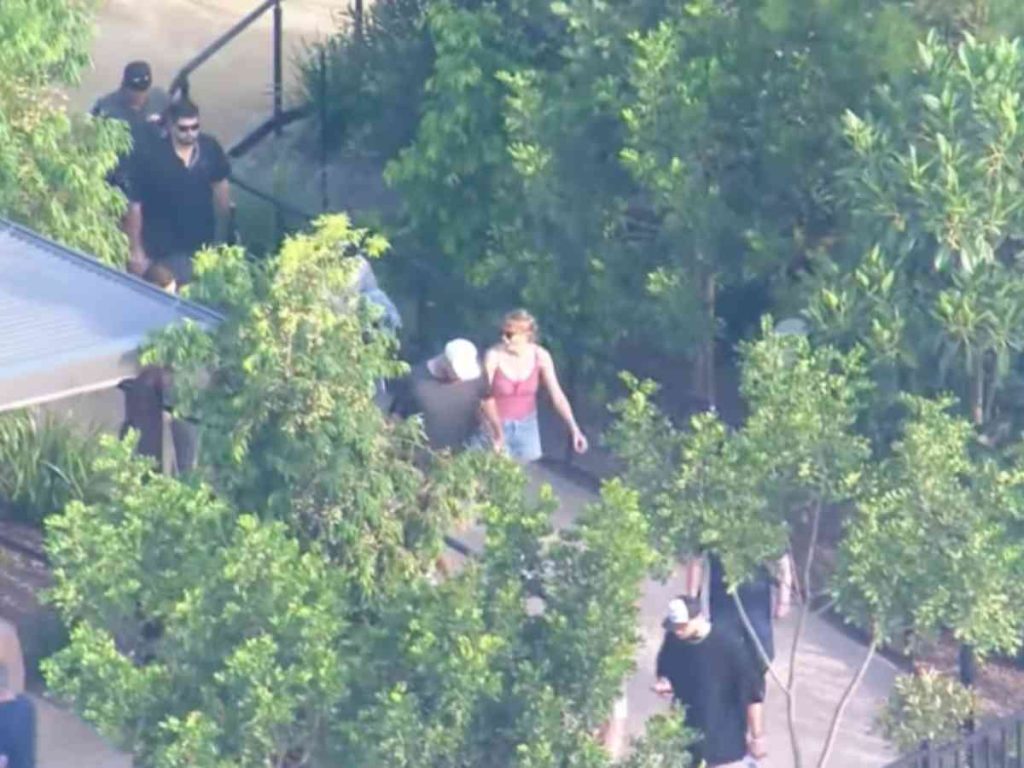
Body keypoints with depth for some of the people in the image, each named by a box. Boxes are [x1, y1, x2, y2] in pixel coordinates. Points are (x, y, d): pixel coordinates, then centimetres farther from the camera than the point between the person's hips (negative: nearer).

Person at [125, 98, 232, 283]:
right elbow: (134, 205, -15)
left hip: (204, 245, 4)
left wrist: (222, 235, 12)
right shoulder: (149, 157, -21)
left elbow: (221, 187, 8)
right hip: (167, 253, -4)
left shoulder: (210, 148, -8)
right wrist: (136, 252, -13)